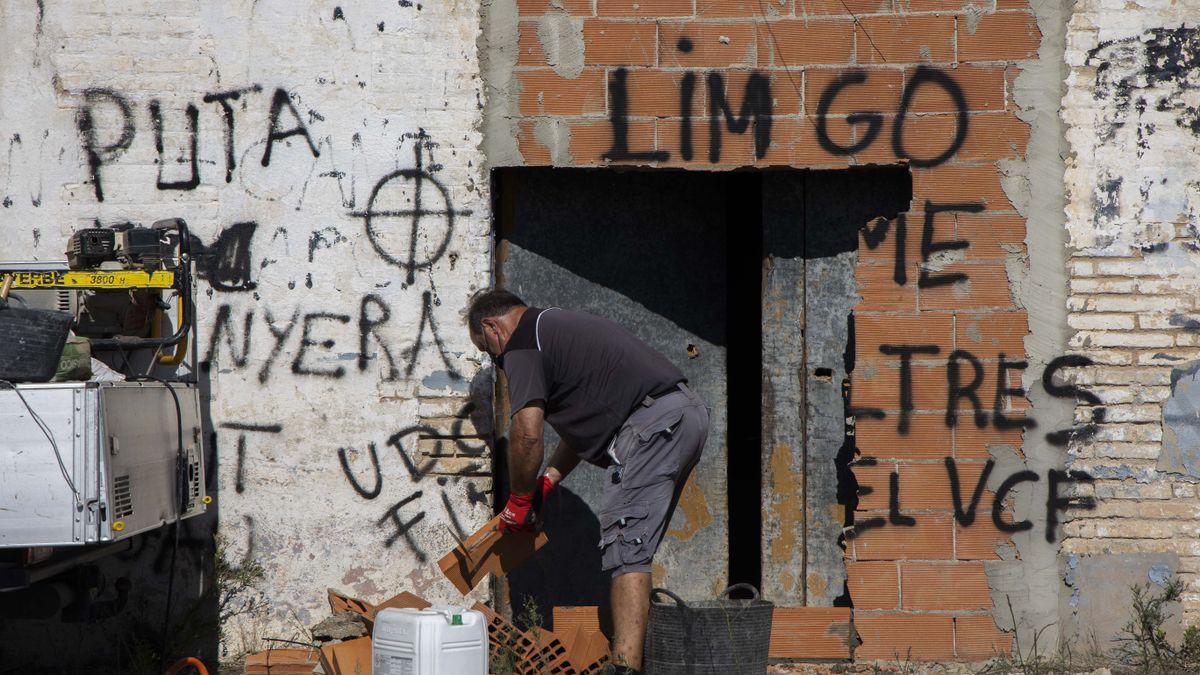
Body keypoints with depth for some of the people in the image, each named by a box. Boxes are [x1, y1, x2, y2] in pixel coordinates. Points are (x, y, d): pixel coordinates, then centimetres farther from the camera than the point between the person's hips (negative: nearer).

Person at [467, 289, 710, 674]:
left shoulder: (523, 345, -1)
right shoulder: (559, 325, 29)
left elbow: (528, 433, -10)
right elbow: (587, 418, 32)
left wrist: (519, 500, 4)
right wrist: (547, 482, 27)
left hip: (652, 425, -10)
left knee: (626, 551, -12)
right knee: (634, 548, 15)